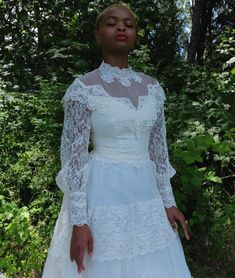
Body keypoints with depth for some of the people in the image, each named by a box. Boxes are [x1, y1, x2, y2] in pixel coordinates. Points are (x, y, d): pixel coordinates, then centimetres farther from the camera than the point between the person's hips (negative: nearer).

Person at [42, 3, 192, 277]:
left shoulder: (152, 87, 4)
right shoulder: (83, 88, -10)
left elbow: (158, 149, 8)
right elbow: (73, 157, -11)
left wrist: (168, 202, 8)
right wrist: (78, 221, -14)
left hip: (146, 195, 5)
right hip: (103, 195, -4)